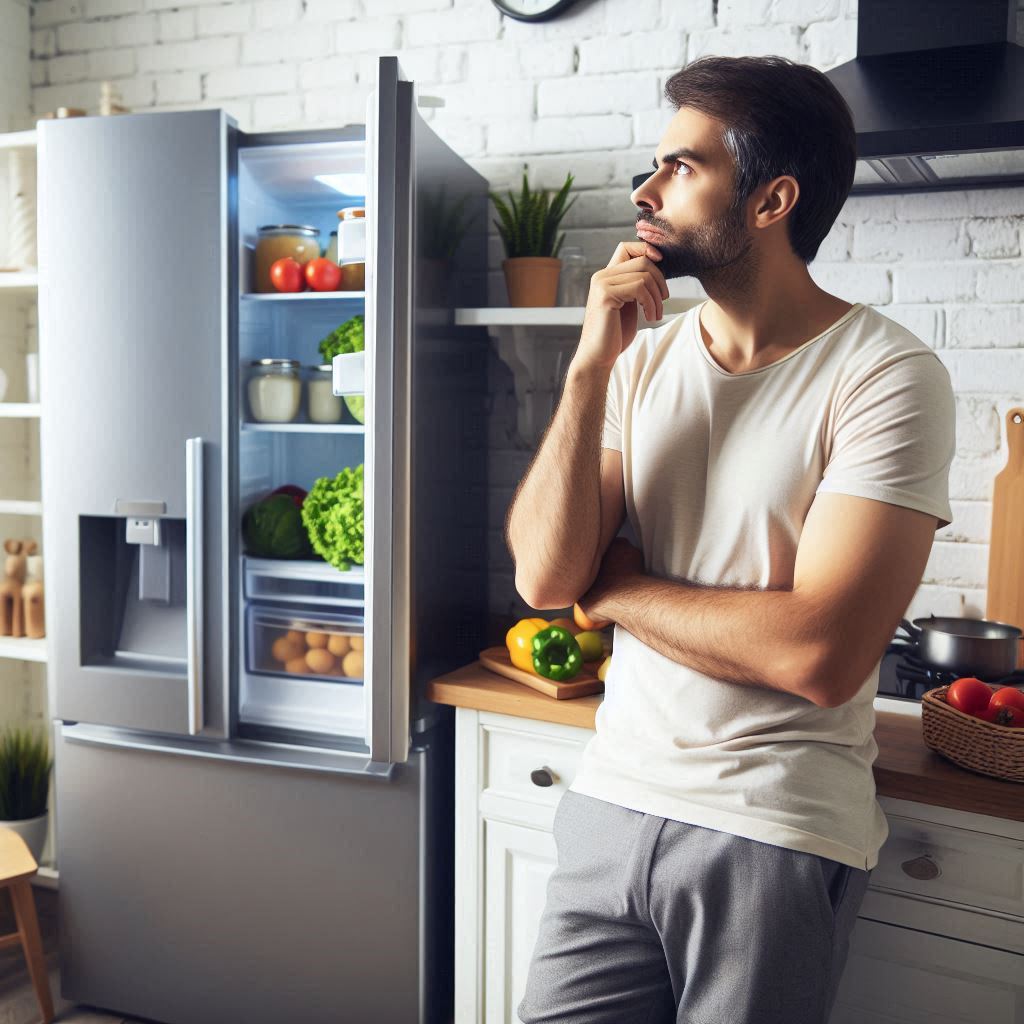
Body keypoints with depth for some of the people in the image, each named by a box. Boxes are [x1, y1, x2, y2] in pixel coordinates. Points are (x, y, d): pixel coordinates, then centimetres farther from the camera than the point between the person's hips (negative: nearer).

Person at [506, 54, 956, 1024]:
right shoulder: (645, 359, 3)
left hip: (778, 834, -4)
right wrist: (591, 365, -13)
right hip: (612, 798, 5)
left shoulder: (887, 376, -13)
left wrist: (617, 589, -10)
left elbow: (817, 653, -22)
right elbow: (544, 577, -6)